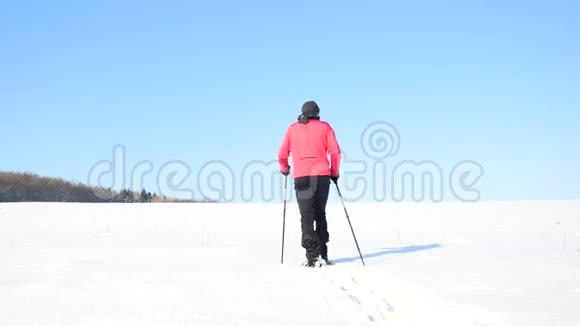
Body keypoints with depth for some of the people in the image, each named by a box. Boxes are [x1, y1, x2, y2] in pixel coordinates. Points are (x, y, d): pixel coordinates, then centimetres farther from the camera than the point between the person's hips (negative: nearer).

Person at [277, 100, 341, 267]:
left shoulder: (292, 129, 11)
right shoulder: (324, 127, 9)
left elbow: (282, 154, 10)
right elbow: (335, 151, 2)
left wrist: (284, 169, 29)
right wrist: (335, 172, 14)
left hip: (301, 177, -1)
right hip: (322, 176, 1)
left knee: (307, 217, 1)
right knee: (320, 214, 14)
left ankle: (312, 256, -10)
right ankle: (322, 254, 12)